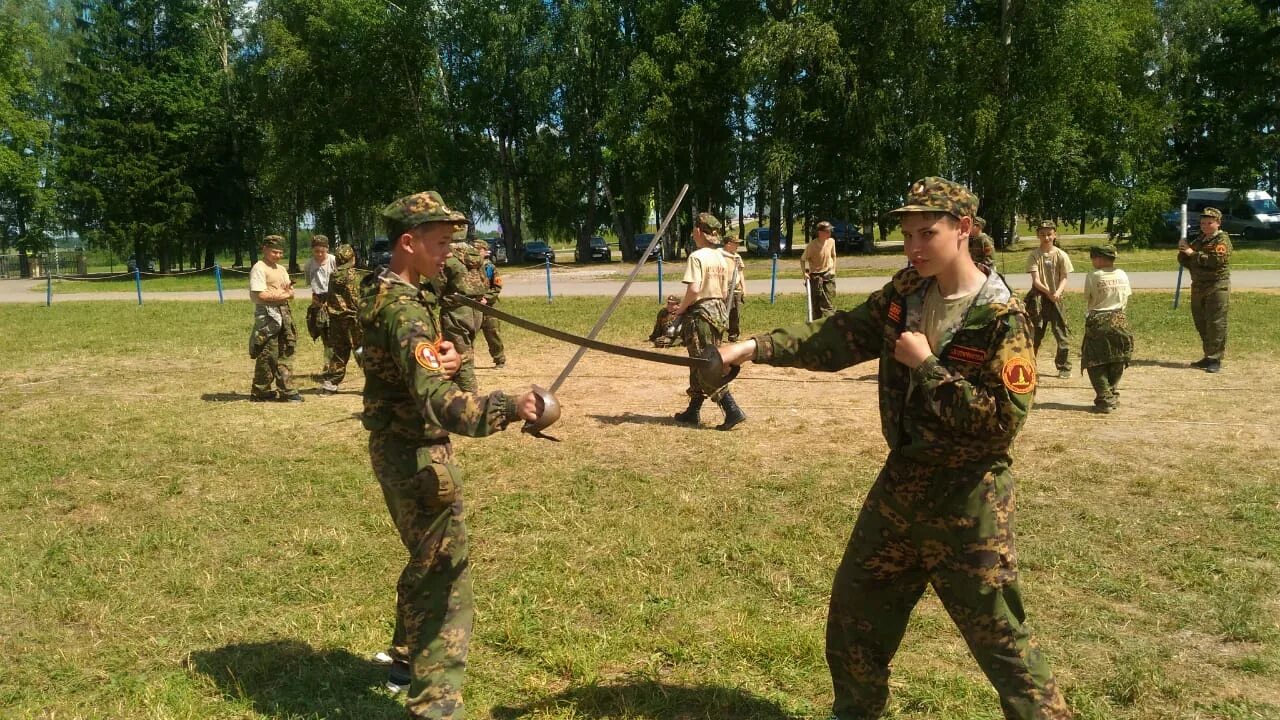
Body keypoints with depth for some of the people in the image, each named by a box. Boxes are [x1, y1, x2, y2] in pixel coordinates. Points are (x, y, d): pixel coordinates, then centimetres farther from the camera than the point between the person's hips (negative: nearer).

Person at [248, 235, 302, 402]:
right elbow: (261, 295, -17)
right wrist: (283, 294, -8)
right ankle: (259, 392, 4)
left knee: (286, 352, 7)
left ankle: (286, 390, 11)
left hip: (284, 313, 8)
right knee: (268, 355, -6)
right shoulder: (259, 268, -7)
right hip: (268, 315, -8)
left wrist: (288, 290, -7)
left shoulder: (281, 269, 18)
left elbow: (290, 294, 16)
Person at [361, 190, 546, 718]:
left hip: (400, 447, 11)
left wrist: (447, 357, -10)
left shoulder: (389, 294, 8)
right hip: (416, 453, -11)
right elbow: (436, 399, -39)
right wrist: (507, 408, -53)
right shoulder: (403, 309, -25)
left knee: (427, 559, 26)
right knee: (447, 573, -6)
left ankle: (408, 658, 43)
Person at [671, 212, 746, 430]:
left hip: (700, 314, -8)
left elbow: (693, 290, -22)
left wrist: (681, 308, -8)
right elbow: (728, 291, 10)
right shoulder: (725, 258, 9)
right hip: (719, 313, 8)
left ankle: (732, 410, -13)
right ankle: (693, 412, 23)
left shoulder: (697, 257, -14)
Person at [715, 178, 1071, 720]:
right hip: (900, 483, 7)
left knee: (999, 636, 2)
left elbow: (1002, 421, -25)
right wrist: (753, 347, -12)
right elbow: (838, 337, -2)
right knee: (855, 604, 19)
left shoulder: (1002, 319, -19)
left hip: (967, 500, -7)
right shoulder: (905, 294, 1)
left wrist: (926, 363, -24)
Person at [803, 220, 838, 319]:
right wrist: (804, 272, -18)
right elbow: (803, 259, -6)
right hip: (815, 277, -3)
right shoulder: (812, 246, -17)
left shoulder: (831, 241, -4)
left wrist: (833, 270, 9)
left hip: (829, 276, 3)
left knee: (829, 303, 0)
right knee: (816, 303, -1)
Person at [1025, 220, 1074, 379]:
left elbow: (1064, 278, -2)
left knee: (1061, 333, 0)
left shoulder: (1061, 255, 0)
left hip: (1056, 298, 0)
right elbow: (1035, 280, -9)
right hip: (1038, 298, 0)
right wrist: (1048, 292, -25)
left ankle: (1064, 367, 10)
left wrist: (1058, 292, -21)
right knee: (1034, 333, 5)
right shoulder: (1034, 255, -2)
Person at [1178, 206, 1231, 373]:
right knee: (1201, 324, 11)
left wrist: (1193, 254, -17)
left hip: (1217, 286, -8)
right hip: (1198, 286, 8)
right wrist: (1183, 253, -3)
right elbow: (1185, 262, 19)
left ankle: (1215, 360, -6)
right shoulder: (1198, 240, 17)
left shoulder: (1222, 240, -5)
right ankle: (1208, 356, 22)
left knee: (1216, 324, -8)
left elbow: (1217, 260, -21)